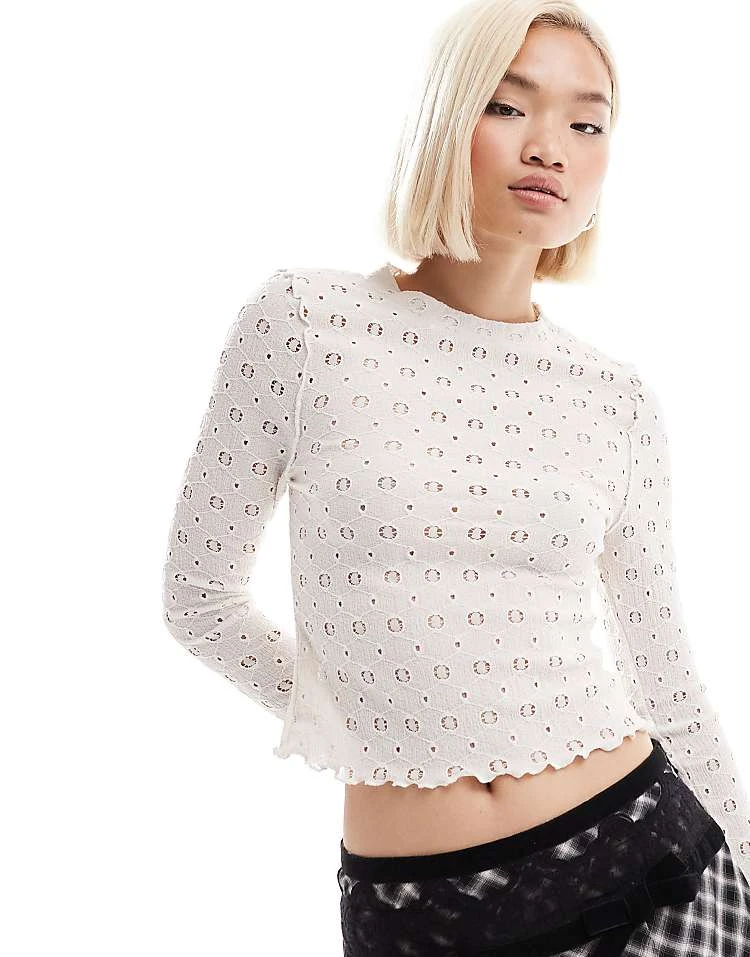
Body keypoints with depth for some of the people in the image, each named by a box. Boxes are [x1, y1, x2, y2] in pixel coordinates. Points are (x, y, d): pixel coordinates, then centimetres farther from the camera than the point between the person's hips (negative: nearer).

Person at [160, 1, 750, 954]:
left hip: (642, 855, 2)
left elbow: (666, 675, 9)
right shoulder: (302, 320, -7)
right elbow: (200, 594, 0)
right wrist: (363, 732, 4)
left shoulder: (613, 396, 0)